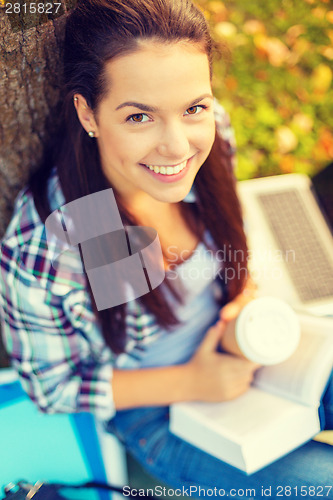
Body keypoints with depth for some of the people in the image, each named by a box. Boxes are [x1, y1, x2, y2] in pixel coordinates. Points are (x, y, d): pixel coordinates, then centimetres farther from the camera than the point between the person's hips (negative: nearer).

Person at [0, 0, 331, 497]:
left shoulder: (211, 136, -20)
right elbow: (52, 386, -15)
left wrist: (247, 297, -15)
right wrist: (190, 384, -20)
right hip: (159, 413, -4)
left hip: (235, 350, 5)